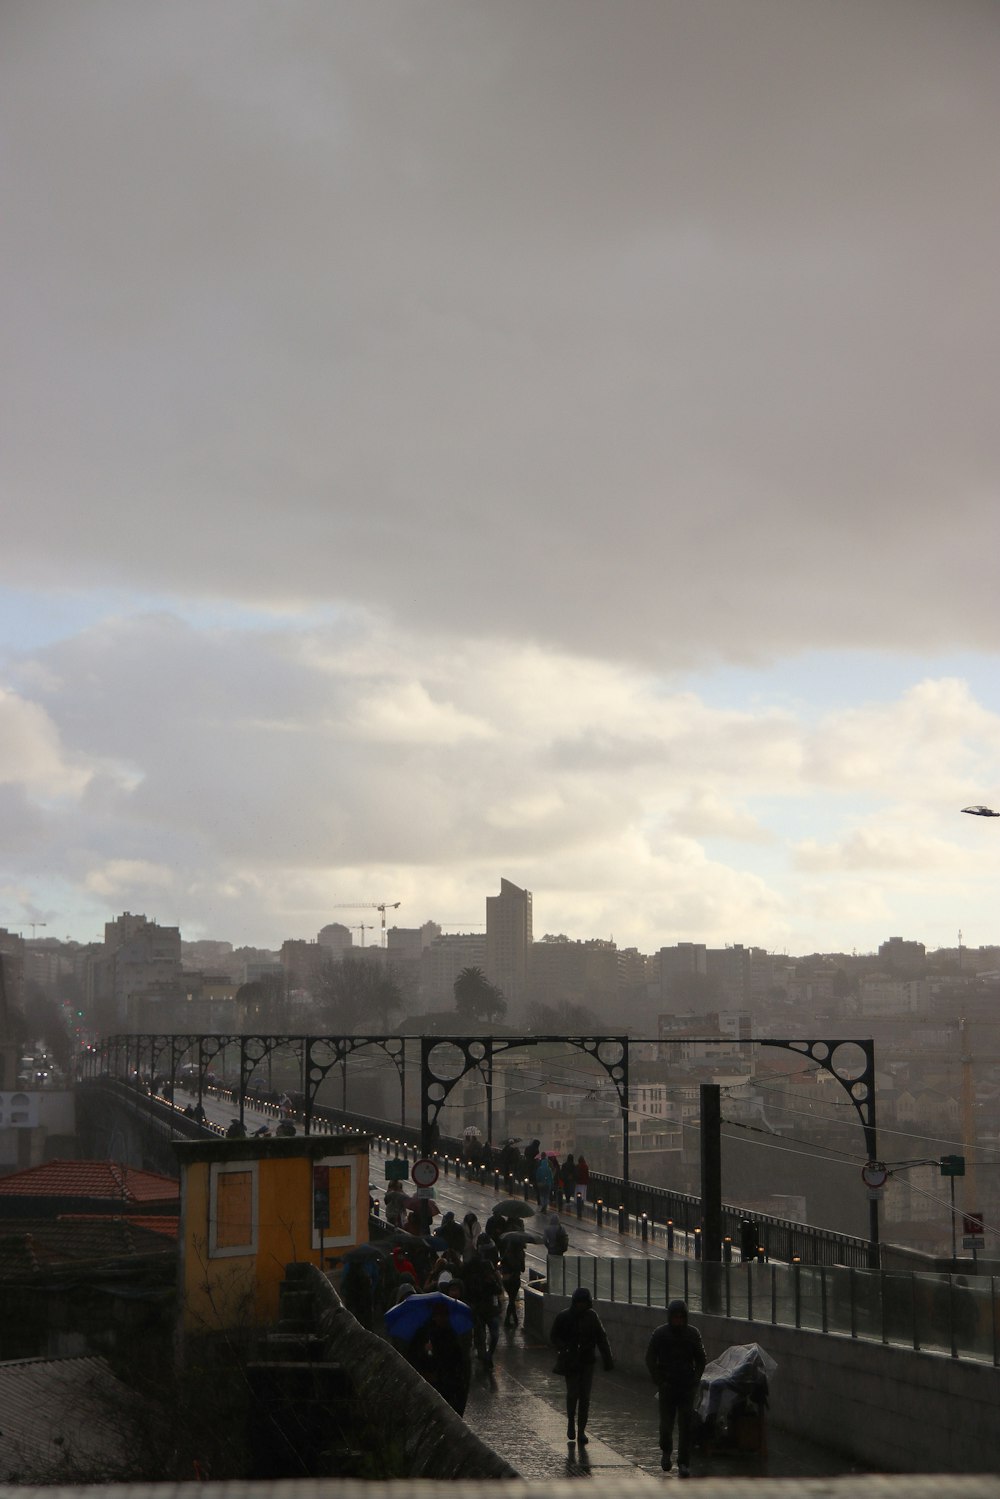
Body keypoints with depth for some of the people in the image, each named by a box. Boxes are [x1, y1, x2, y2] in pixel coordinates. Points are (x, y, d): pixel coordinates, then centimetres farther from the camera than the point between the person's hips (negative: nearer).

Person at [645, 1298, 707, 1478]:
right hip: (667, 1385, -1)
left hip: (687, 1386, 1)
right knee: (666, 1422, -1)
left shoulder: (693, 1334, 2)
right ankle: (666, 1451, 28)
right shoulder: (660, 1334, -3)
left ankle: (684, 1463, 1)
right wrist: (659, 1381, -6)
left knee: (686, 1425, -4)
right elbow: (650, 1359, 1)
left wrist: (695, 1381, 0)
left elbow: (700, 1360, 11)